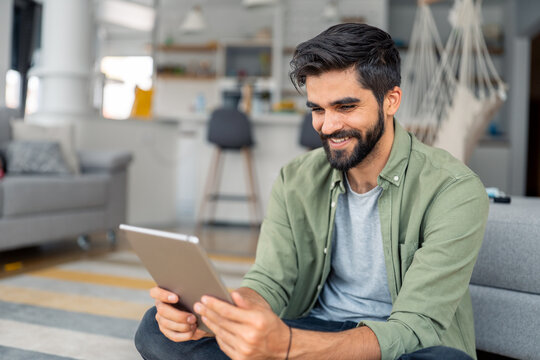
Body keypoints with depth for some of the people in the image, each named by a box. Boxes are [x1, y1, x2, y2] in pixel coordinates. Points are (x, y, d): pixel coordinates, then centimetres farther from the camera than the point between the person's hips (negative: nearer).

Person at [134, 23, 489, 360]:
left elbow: (412, 330, -24)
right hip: (314, 330, 4)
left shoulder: (454, 191, -17)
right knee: (158, 328, -14)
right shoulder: (296, 181, -1)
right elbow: (269, 284, -4)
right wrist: (209, 310, -29)